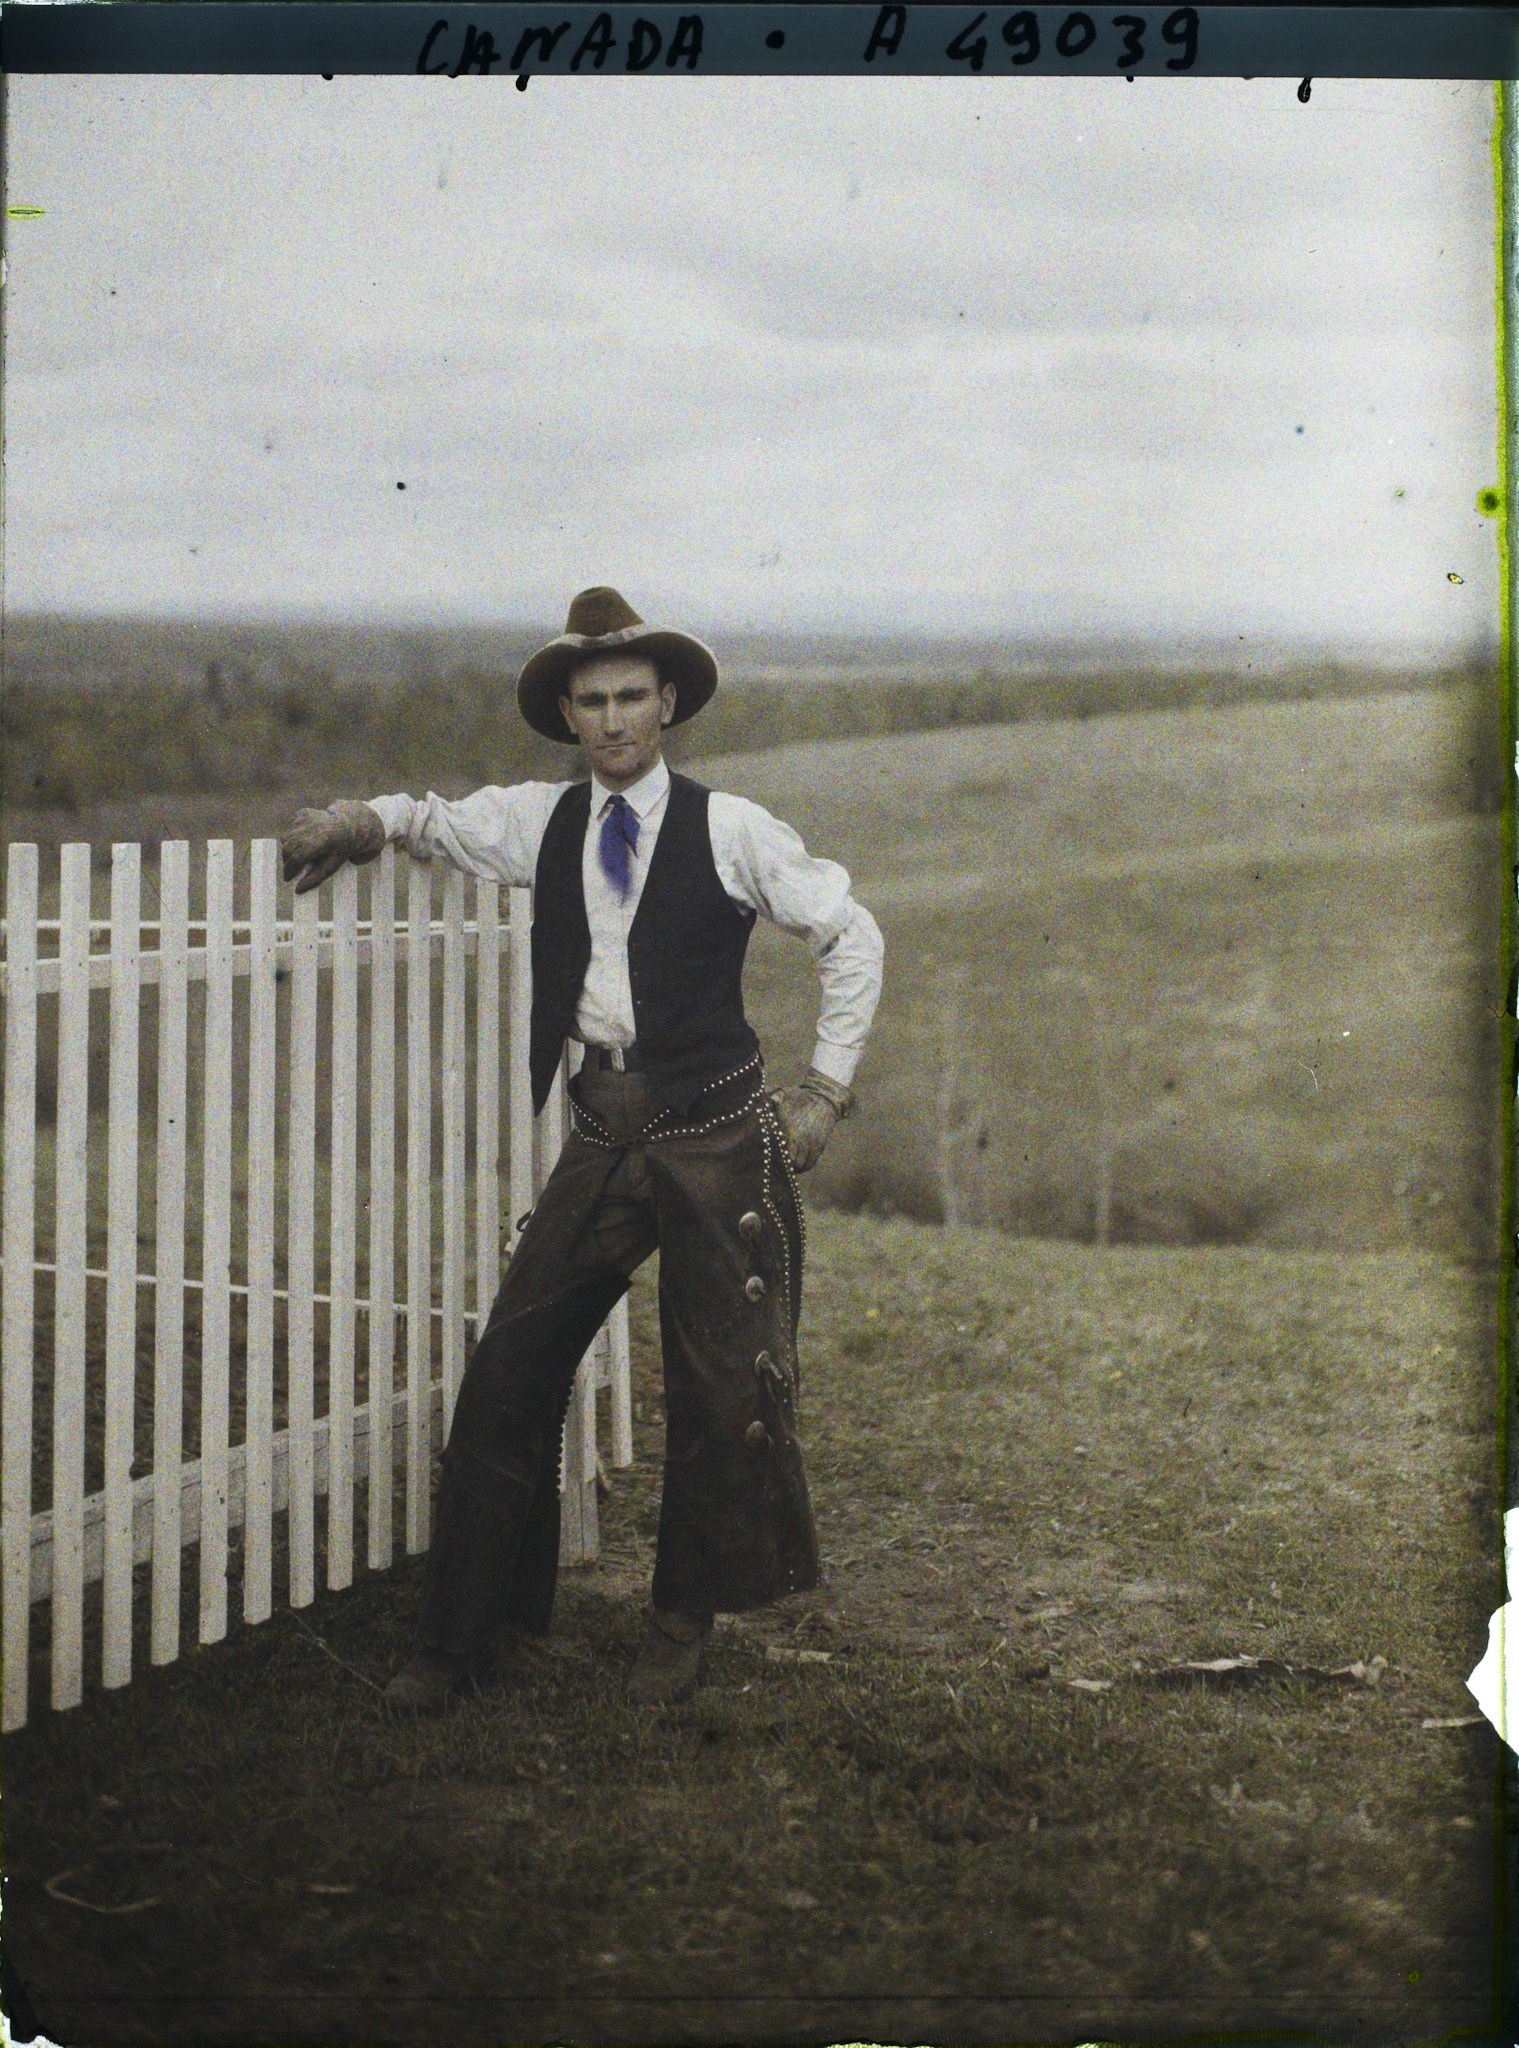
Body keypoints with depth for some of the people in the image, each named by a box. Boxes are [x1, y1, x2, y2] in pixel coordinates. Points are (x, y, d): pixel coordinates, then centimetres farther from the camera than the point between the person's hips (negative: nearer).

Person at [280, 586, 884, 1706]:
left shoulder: (729, 828, -2)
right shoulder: (540, 822, 9)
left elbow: (851, 936, 6)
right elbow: (439, 821, 29)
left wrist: (827, 1089, 3)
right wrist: (368, 820, 8)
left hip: (717, 1139, -3)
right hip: (604, 1138, 3)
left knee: (717, 1388, 4)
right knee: (506, 1376, 0)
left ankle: (684, 1623, 24)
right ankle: (460, 1635, 12)